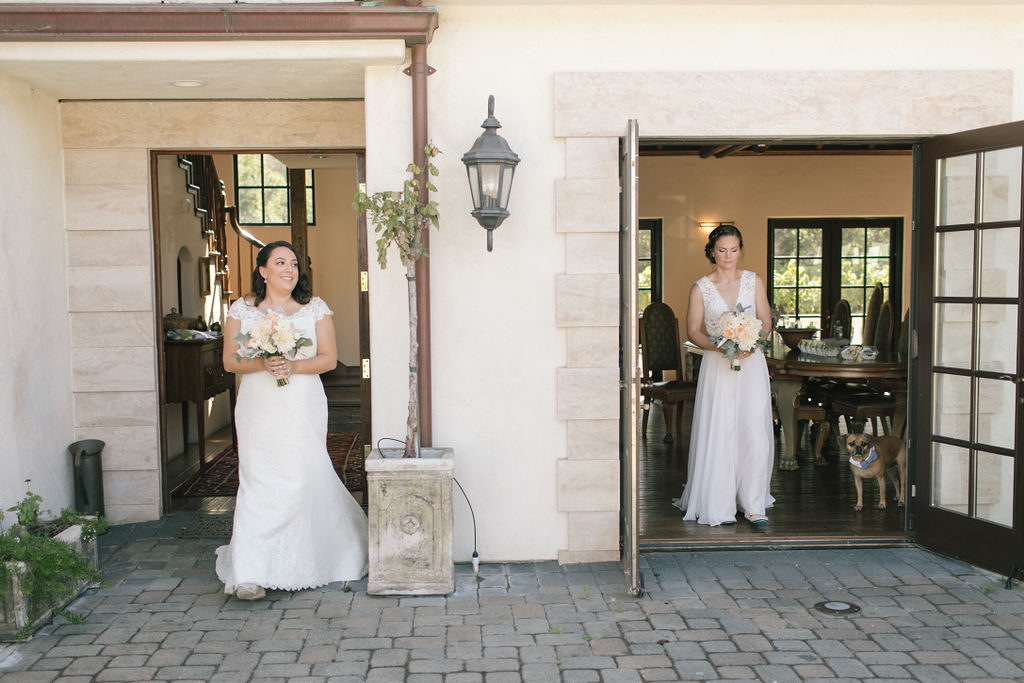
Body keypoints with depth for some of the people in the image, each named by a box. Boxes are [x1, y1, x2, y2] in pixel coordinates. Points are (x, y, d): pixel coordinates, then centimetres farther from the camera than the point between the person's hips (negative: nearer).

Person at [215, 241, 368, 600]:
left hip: (303, 411, 0)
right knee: (259, 483, -7)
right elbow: (230, 360, 4)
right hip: (259, 411, 0)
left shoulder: (315, 308, 6)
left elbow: (329, 358, 1)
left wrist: (294, 367, -15)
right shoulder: (242, 309, 7)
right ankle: (249, 574, -6)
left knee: (302, 481, -1)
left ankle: (300, 565, 17)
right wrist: (262, 364, -15)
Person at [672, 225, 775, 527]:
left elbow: (766, 321, 7)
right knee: (719, 434, -2)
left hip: (751, 364, 1)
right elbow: (693, 331, 2)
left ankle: (753, 504, 6)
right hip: (717, 366, -1)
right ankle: (721, 506, 9)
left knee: (755, 432, -4)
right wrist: (719, 346, -15)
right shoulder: (700, 287, 2)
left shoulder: (754, 281, 7)